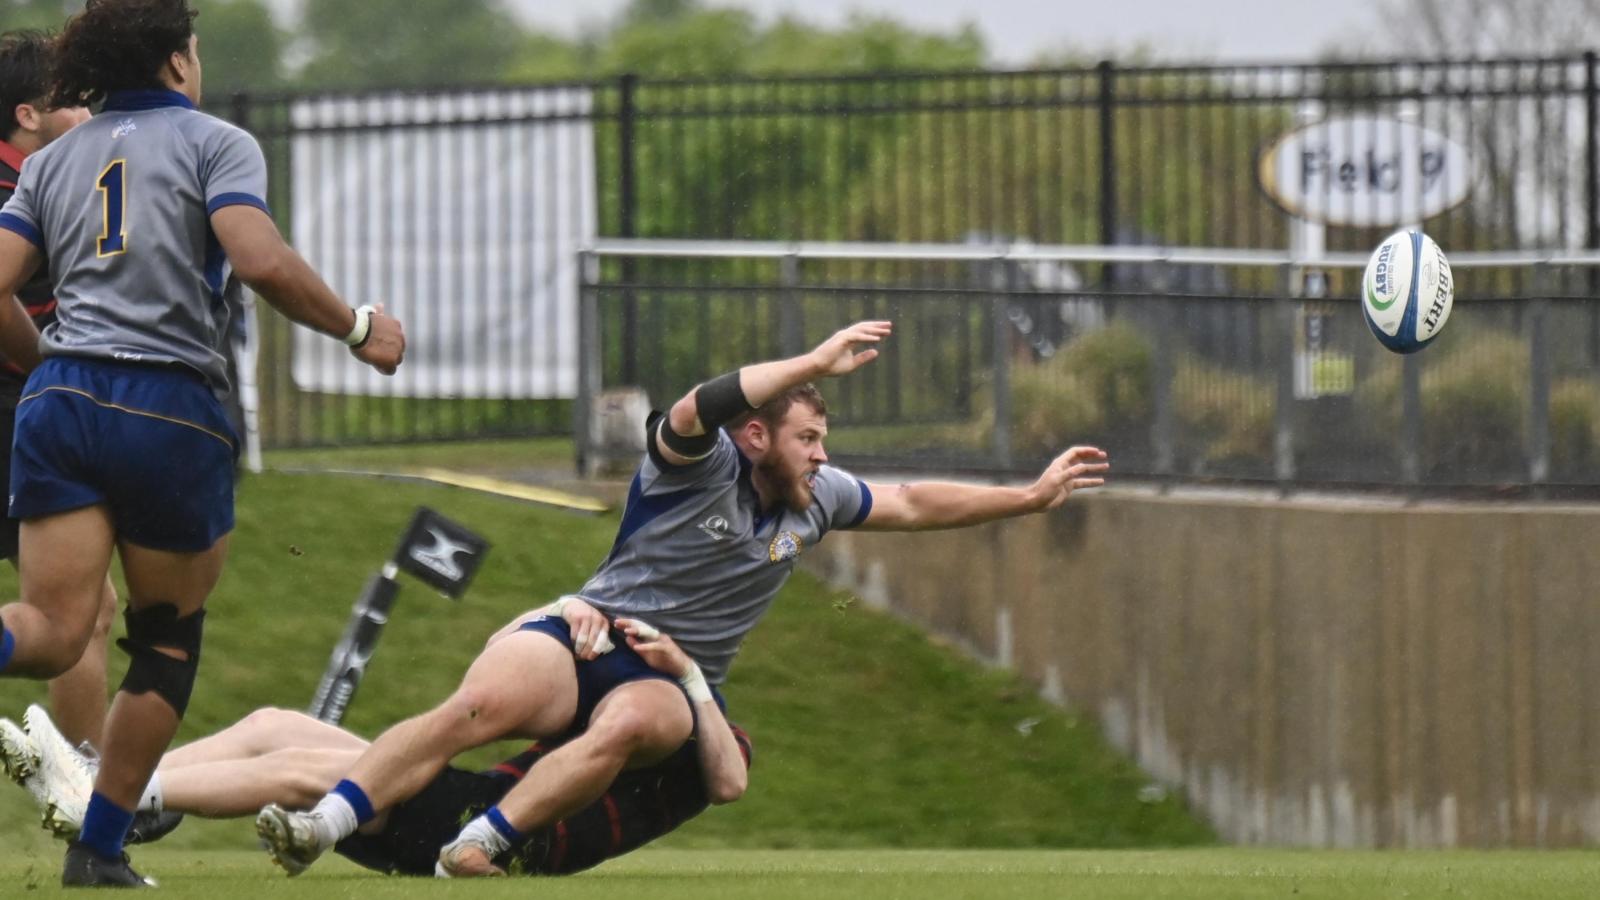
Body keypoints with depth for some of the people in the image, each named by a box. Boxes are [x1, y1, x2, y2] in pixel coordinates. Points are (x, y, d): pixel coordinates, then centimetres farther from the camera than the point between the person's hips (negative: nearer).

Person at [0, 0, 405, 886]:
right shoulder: (214, 143, 2)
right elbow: (260, 260, -14)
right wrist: (358, 328, -2)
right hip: (170, 412, -4)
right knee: (169, 639, 14)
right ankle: (99, 850, 14)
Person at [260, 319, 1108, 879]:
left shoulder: (816, 496, 13)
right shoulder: (703, 466, -7)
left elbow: (912, 505, 24)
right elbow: (700, 409, -30)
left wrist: (1030, 496, 23)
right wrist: (818, 363, -34)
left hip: (673, 679, 4)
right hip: (586, 635, -4)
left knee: (629, 722, -36)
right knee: (479, 704, -33)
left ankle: (479, 845, -46)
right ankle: (322, 824, -42)